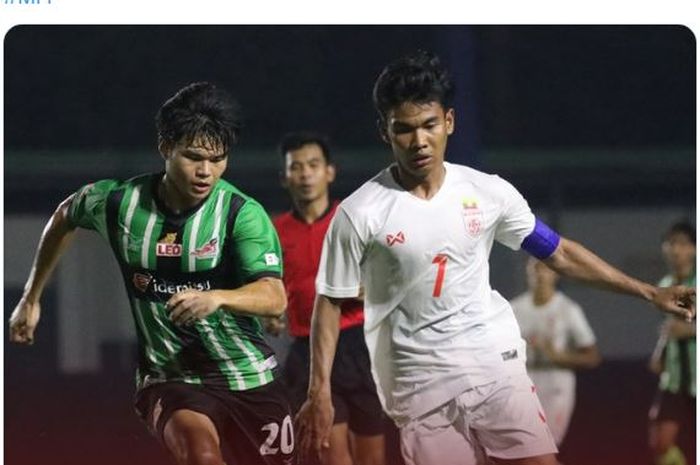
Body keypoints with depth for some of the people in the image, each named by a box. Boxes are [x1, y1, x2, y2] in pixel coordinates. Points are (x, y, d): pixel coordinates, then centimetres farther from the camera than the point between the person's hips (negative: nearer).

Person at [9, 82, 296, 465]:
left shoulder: (243, 213, -15)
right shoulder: (118, 202, -8)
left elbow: (274, 297, -27)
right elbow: (64, 217, 16)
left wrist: (216, 298, -46)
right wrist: (31, 298, 21)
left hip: (248, 376, 1)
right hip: (168, 377, -1)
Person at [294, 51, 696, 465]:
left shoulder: (488, 192, 2)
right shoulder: (360, 213, -6)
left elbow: (559, 253, 12)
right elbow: (330, 303, 1)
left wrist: (648, 292, 9)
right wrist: (320, 392, -7)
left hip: (496, 364, 2)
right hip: (420, 383, -2)